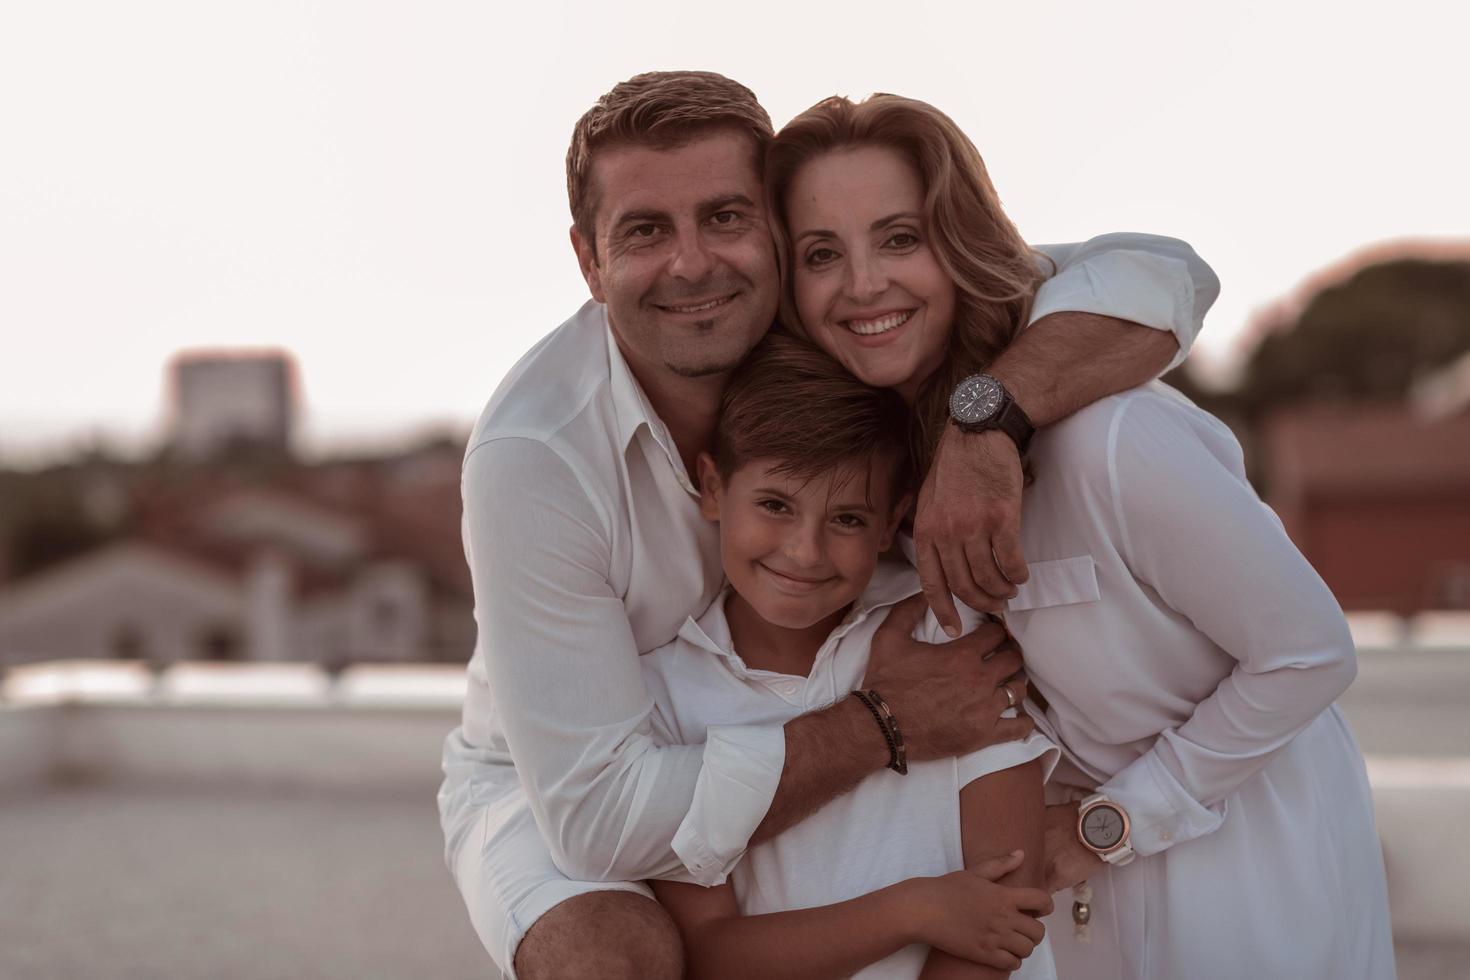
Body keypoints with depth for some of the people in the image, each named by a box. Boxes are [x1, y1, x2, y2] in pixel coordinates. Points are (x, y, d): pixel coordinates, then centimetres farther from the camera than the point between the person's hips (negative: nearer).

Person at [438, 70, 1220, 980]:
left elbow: (1159, 275, -26)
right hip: (545, 794, -4)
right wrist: (885, 726, -30)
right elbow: (599, 816, -32)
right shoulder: (533, 453, -31)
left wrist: (983, 419, -43)